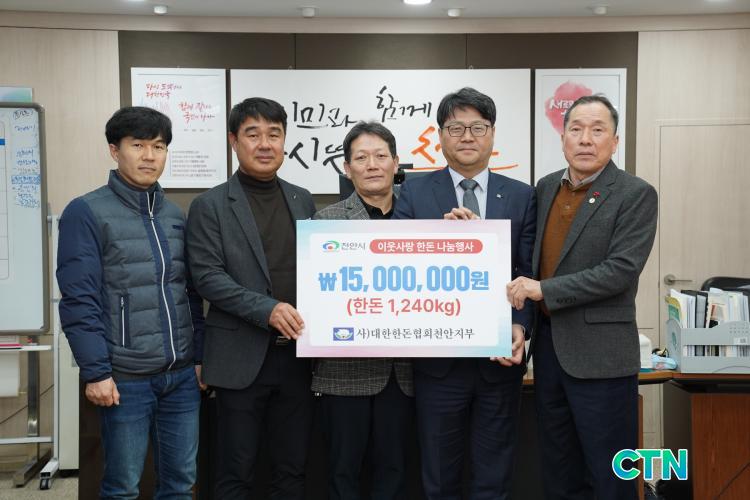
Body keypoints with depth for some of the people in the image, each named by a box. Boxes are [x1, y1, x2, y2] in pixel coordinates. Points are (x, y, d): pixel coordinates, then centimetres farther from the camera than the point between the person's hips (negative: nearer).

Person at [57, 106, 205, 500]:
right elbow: (78, 301, -11)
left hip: (182, 375, 5)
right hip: (126, 378, -5)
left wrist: (200, 356, 12)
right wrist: (95, 371, -15)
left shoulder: (175, 215, 10)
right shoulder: (86, 213, -6)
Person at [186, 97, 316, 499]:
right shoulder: (210, 205, -3)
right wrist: (266, 309, -21)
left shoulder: (302, 200, 11)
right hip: (242, 356, -4)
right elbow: (207, 276, -11)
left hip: (296, 354, 4)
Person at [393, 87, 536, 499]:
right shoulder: (414, 193, 1)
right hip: (438, 358, 0)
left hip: (499, 358, 1)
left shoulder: (521, 197, 3)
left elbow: (529, 274, 0)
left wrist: (519, 327, -16)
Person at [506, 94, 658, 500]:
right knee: (558, 467, 17)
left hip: (598, 350, -6)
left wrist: (543, 289, -19)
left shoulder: (636, 195, -9)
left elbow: (621, 269, -19)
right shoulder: (546, 187, 9)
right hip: (547, 341, 6)